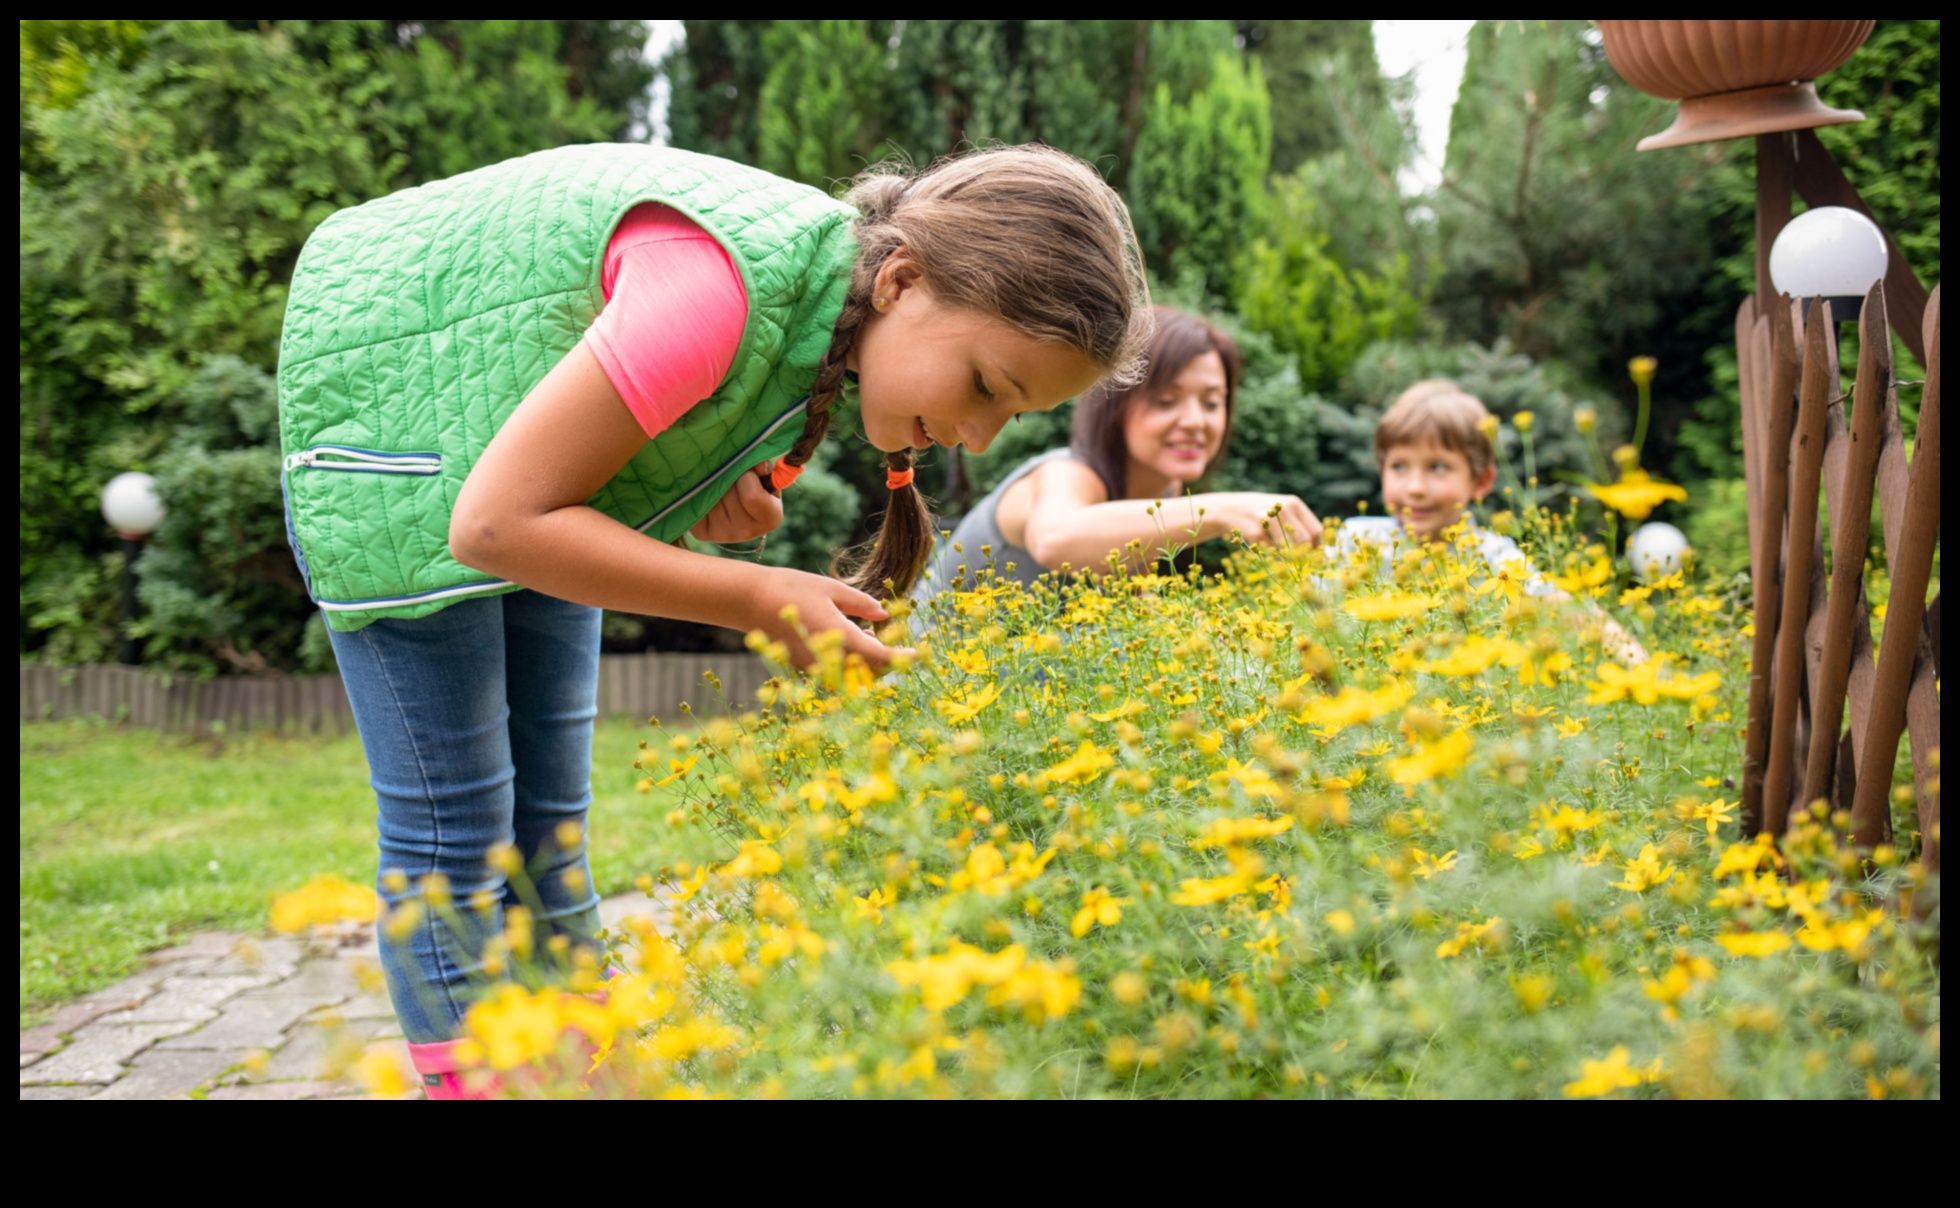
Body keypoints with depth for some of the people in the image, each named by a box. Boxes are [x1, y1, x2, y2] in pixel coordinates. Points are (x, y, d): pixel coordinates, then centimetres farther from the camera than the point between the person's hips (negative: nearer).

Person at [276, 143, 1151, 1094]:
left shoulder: (843, 305, -12)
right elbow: (495, 523, -34)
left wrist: (733, 498, -15)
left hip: (521, 415, 7)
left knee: (548, 813, 7)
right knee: (452, 825, -7)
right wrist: (761, 602, -33)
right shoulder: (720, 289, -38)